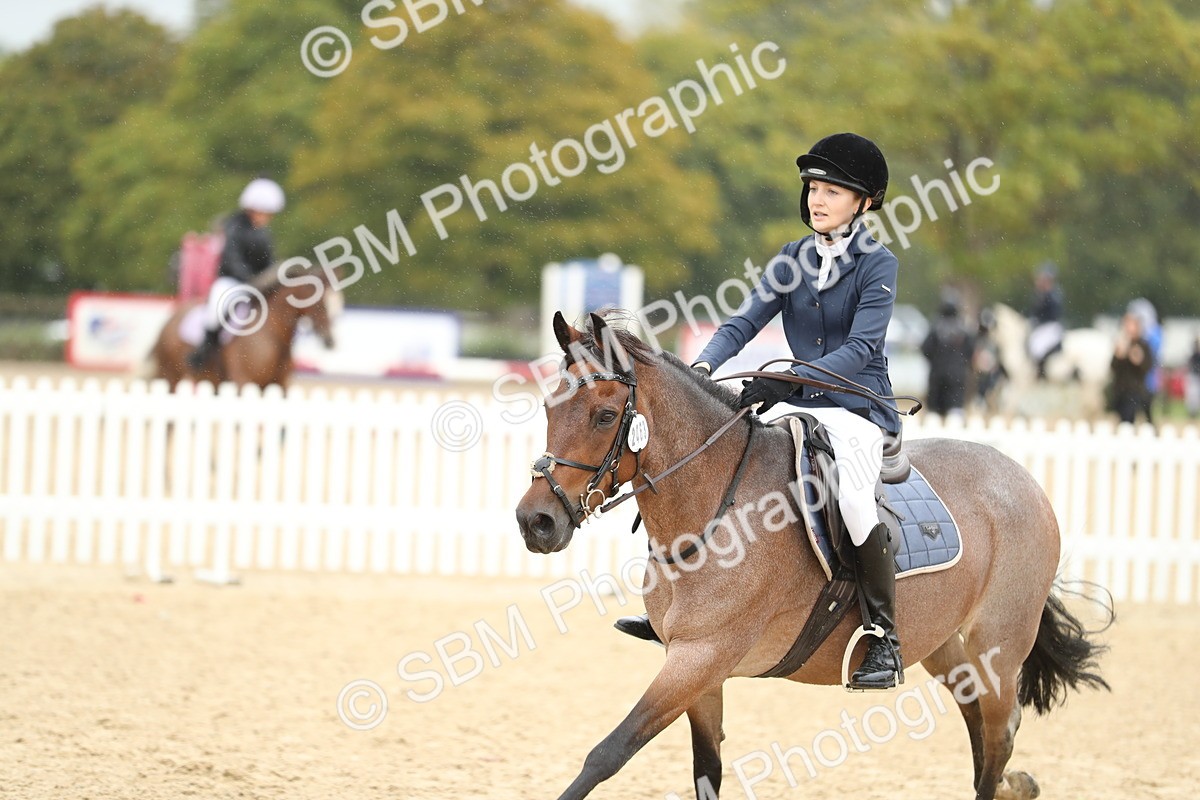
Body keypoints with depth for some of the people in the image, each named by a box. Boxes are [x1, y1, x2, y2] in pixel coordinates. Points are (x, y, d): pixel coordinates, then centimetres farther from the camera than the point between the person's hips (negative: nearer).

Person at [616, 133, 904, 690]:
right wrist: (702, 368, -20)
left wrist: (788, 381, -29)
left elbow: (860, 348, -18)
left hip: (860, 408, -7)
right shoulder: (792, 261, 9)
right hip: (800, 408, 7)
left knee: (850, 497, -33)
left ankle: (885, 637, -21)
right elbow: (744, 322, 0)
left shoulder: (877, 265, -7)